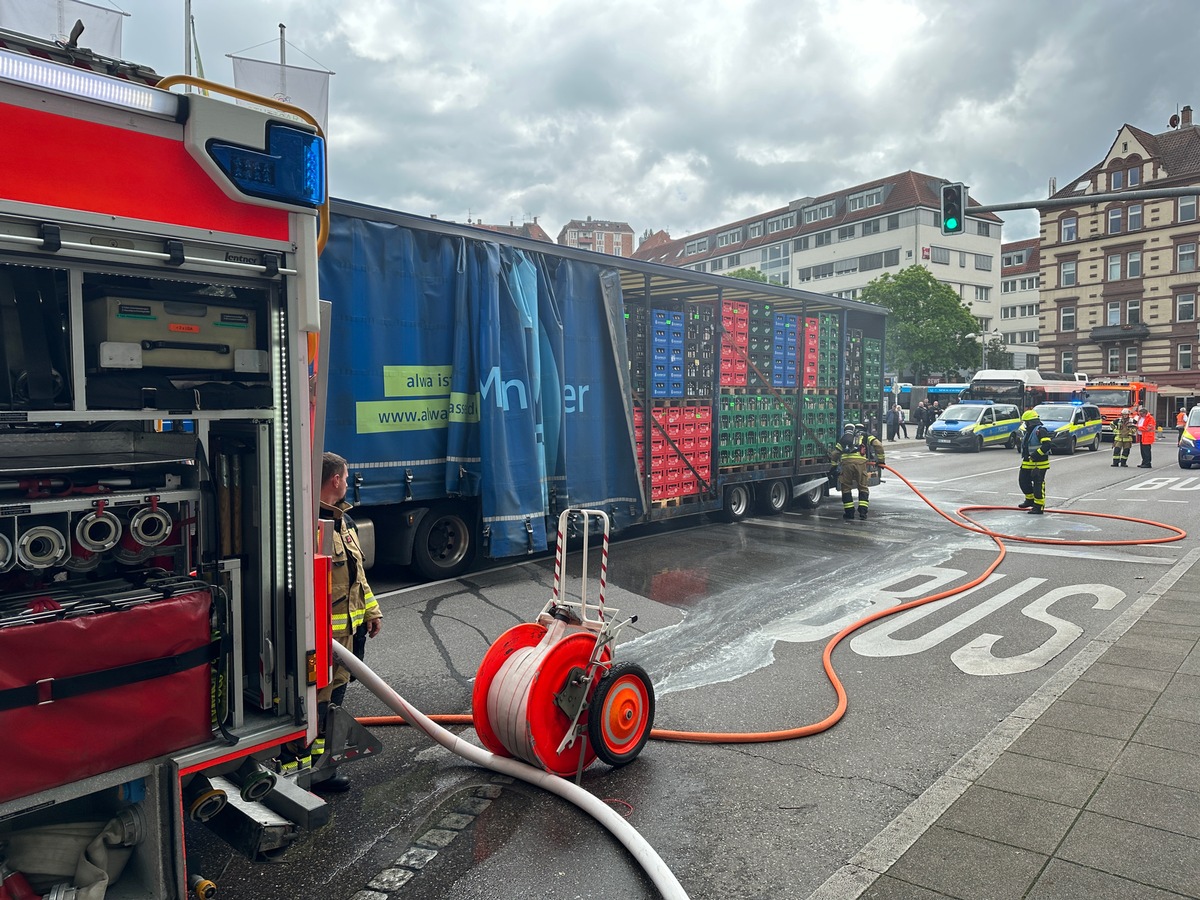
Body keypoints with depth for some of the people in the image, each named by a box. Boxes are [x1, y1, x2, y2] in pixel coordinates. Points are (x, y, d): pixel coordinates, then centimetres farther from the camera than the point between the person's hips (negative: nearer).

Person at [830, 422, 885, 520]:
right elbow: (878, 445, 10)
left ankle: (849, 512, 12)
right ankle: (862, 511, 4)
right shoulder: (865, 435, 25)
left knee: (846, 487, 13)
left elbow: (835, 453, 23)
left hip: (846, 461, 1)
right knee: (863, 487, 11)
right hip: (860, 461, -1)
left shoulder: (844, 438, 30)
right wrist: (881, 460, 17)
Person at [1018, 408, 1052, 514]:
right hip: (1027, 463, 10)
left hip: (1039, 464, -10)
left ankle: (1039, 506, -1)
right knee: (1023, 481, 14)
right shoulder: (1028, 432, 17)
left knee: (1038, 484, -6)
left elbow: (1047, 445, -25)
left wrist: (1035, 455, -27)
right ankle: (1030, 499, 32)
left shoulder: (1040, 430, -14)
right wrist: (1025, 457, 22)